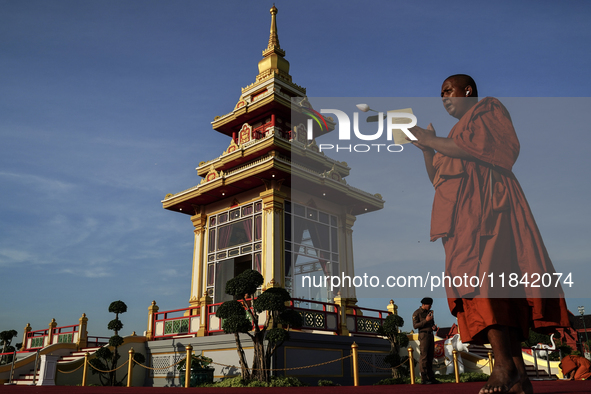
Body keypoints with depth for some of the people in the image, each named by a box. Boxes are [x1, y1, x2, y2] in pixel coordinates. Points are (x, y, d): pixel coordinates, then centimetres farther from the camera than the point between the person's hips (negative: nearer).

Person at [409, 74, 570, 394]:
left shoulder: (488, 109, 13)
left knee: (480, 274, -26)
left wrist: (433, 141, -3)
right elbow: (437, 177, 28)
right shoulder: (456, 136, 34)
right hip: (462, 211, 7)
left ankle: (504, 365, -31)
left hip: (485, 202, -7)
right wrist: (426, 148, 15)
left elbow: (486, 149, -7)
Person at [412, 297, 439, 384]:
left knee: (430, 357, 8)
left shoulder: (429, 312, 17)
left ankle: (430, 377, 12)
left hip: (431, 336, 8)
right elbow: (415, 326, -15)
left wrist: (435, 327, -4)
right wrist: (426, 320, -22)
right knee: (424, 357, -9)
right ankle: (424, 379, -7)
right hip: (423, 336, -8)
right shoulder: (416, 313, -6)